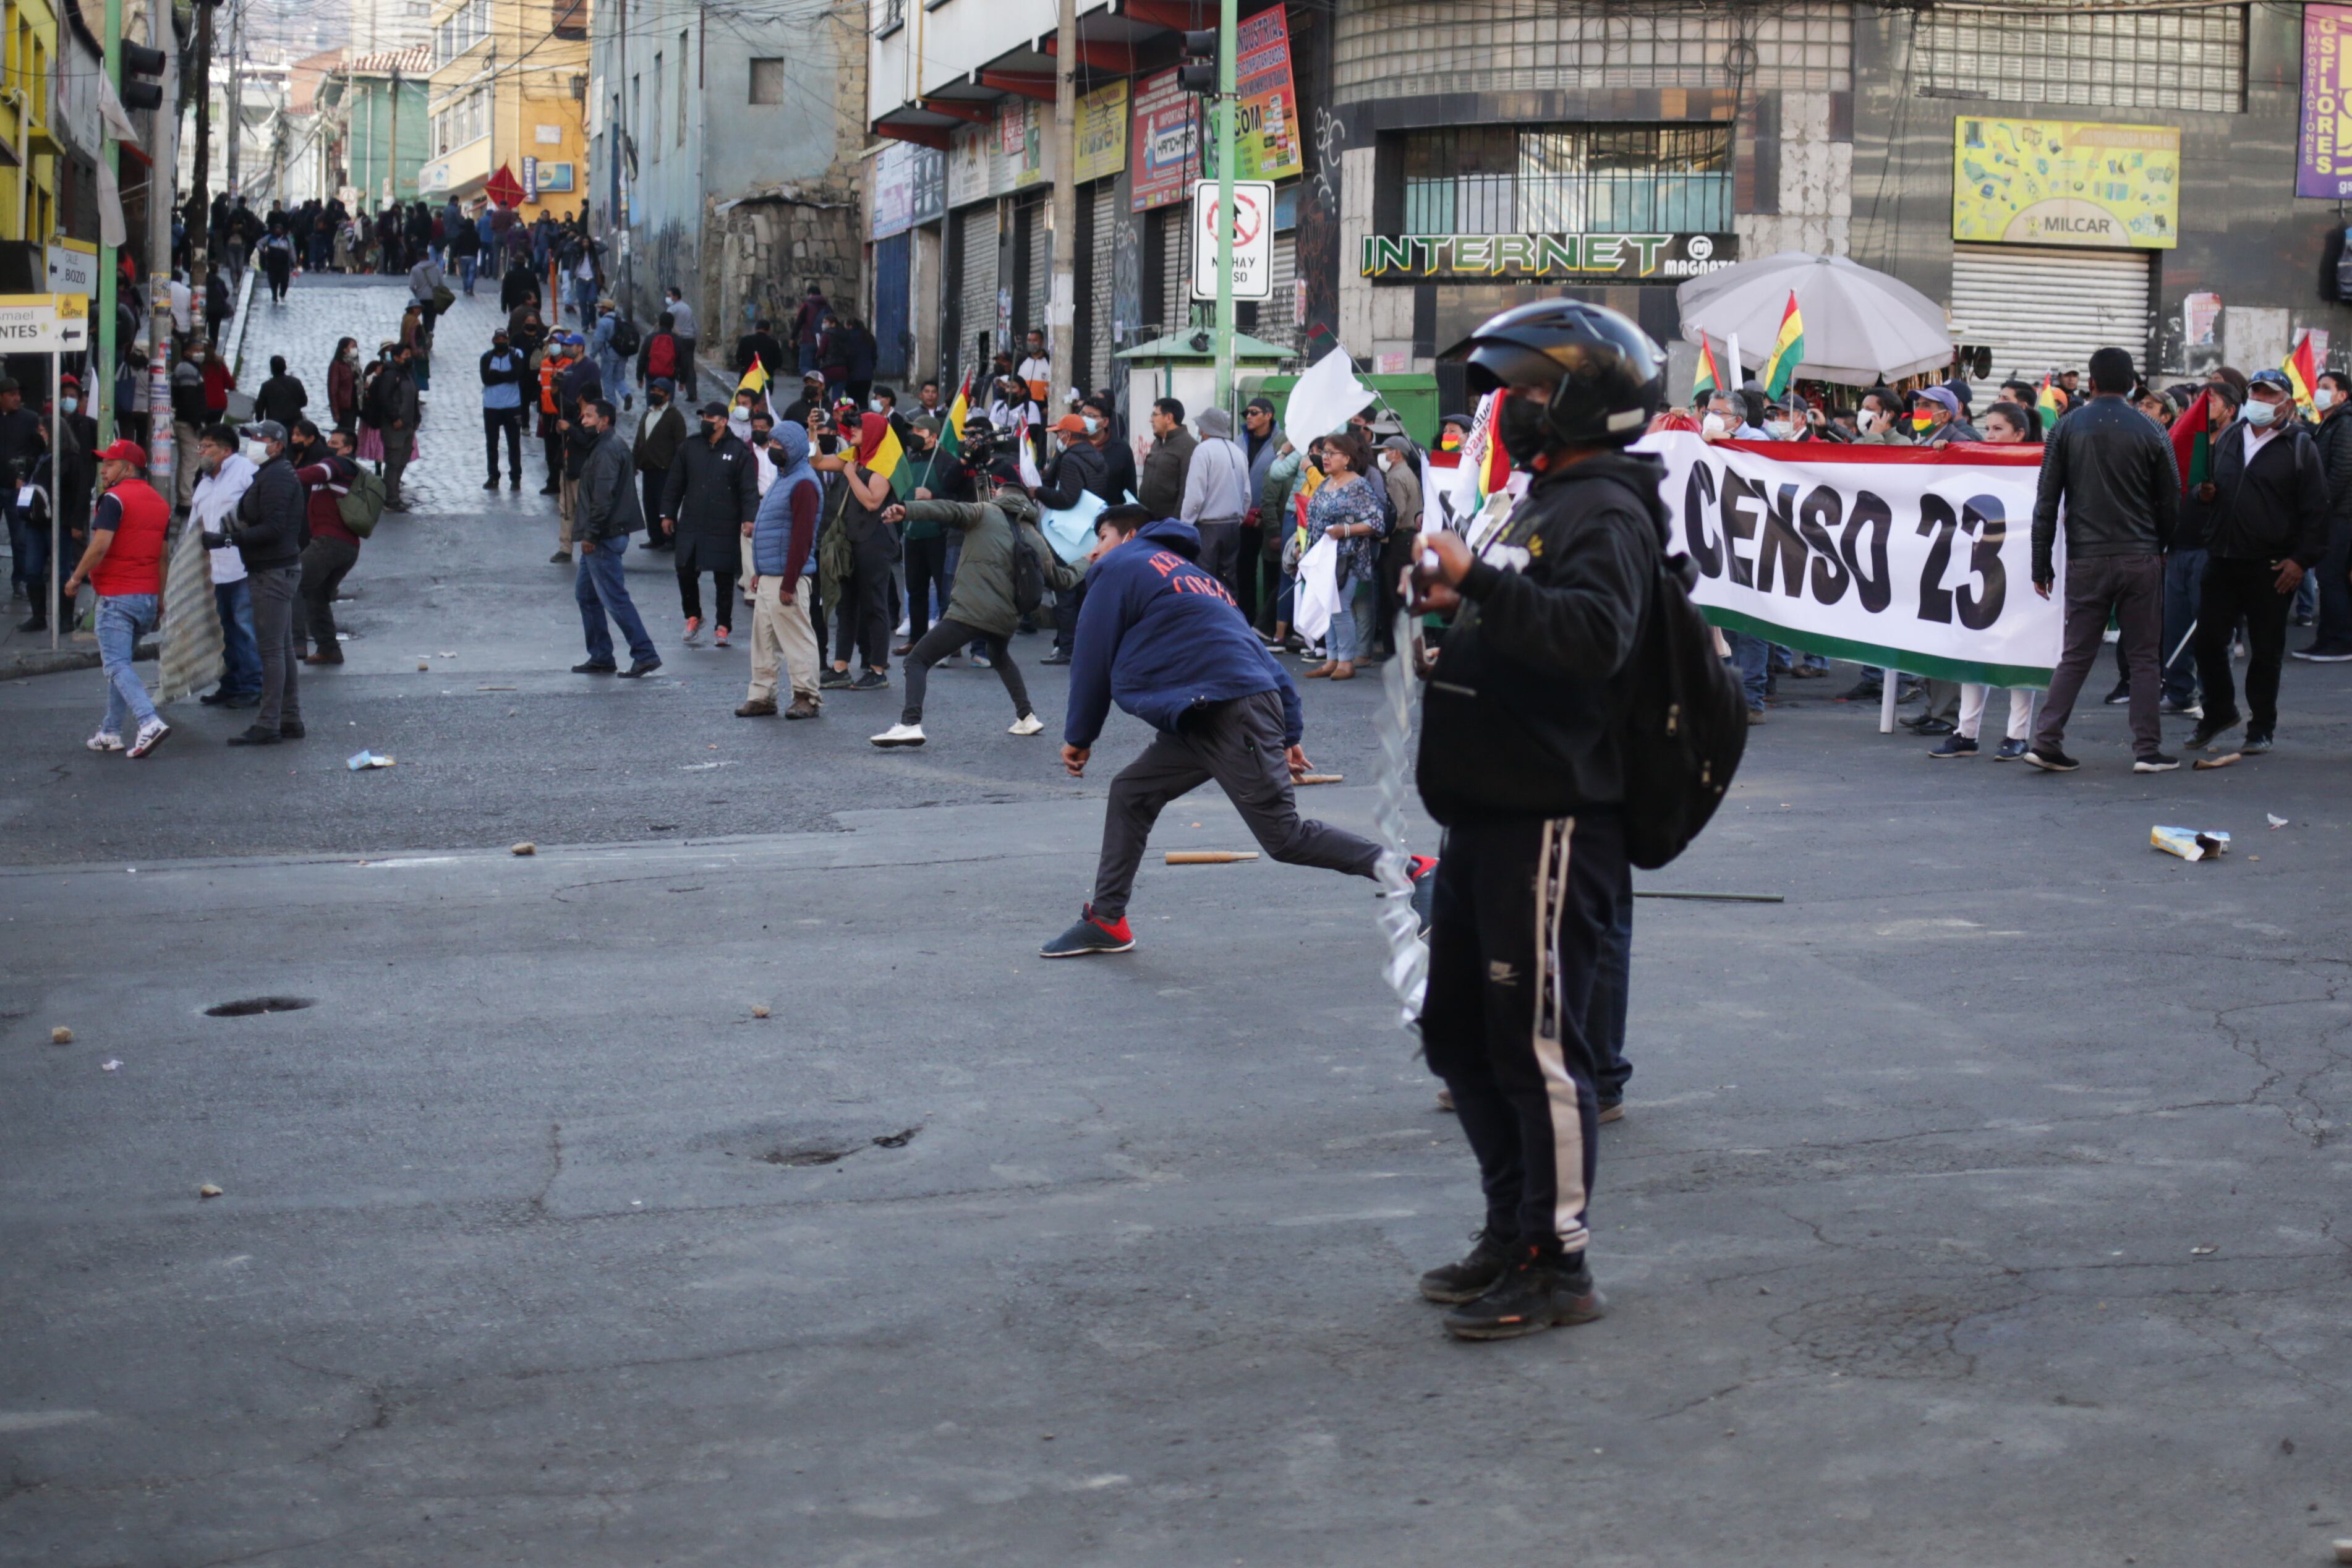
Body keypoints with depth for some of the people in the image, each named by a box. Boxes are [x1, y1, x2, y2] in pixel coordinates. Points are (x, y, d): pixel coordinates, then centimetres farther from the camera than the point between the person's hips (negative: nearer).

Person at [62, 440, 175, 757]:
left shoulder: (115, 499, -11)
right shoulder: (160, 503, 13)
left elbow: (100, 545, -19)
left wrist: (75, 579, -8)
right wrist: (160, 598, 20)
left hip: (116, 596, -8)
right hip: (148, 596, 8)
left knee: (117, 665, -9)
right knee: (123, 662, 17)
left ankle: (150, 722, -26)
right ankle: (110, 733, 19)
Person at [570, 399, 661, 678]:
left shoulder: (607, 450, -16)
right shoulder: (606, 446, 17)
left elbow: (603, 496, -23)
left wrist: (591, 534, -21)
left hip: (605, 538, -11)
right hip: (602, 538, 11)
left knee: (614, 597, -9)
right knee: (586, 593, 15)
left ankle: (645, 655, -8)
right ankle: (600, 658, 19)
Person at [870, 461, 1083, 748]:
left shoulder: (985, 513, 2)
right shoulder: (1034, 538, 16)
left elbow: (950, 511, -17)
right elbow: (1059, 579, 24)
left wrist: (906, 511, -31)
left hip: (969, 612, -6)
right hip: (1006, 618, 6)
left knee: (918, 660, -3)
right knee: (1001, 658, 39)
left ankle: (910, 724, -22)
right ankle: (1027, 717, 33)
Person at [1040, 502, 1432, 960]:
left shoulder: (1120, 567, 7)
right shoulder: (1190, 574, 30)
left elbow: (1094, 658, 2)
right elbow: (1260, 654, 23)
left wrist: (1079, 737, 13)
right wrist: (1289, 733, 19)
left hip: (1231, 712, -10)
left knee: (1285, 837, -9)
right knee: (1131, 793, 15)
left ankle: (1414, 873, -9)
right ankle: (1106, 921, 18)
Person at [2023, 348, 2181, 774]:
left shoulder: (2066, 429, 1)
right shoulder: (2151, 433, 0)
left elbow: (2047, 502, 0)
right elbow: (2171, 503, 5)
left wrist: (2041, 565, 4)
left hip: (2087, 562, 1)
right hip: (2140, 560, -1)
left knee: (2075, 656, 6)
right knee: (2143, 657, 6)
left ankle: (2045, 741, -1)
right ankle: (2147, 750, 5)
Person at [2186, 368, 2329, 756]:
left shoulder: (2300, 446, -1)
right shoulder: (2228, 438, 12)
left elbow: (2315, 510, -3)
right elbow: (2209, 487, 25)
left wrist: (2302, 560, -10)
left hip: (2273, 567, -4)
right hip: (2222, 560, 4)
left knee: (2266, 650, 4)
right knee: (2208, 640, 4)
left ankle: (2262, 727, 15)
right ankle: (2219, 713, 23)